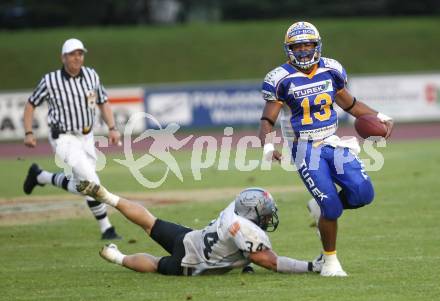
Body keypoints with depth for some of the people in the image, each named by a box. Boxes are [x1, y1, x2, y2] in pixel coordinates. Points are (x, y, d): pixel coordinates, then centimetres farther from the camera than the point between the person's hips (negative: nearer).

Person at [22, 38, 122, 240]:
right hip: (64, 139, -6)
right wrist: (28, 133, -9)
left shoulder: (91, 76, 0)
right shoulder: (50, 81, -11)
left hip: (86, 138, 6)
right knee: (90, 180, -17)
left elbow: (103, 103, 11)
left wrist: (112, 128, -3)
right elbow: (31, 104, 0)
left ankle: (38, 176, 35)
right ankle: (106, 229, -9)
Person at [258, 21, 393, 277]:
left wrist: (379, 117, 7)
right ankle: (330, 259, 9)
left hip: (333, 143, 4)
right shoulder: (282, 79, -8)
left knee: (363, 193, -13)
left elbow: (350, 104, 19)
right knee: (332, 207, -14)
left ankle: (323, 207, 18)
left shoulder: (331, 71, 5)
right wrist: (268, 146, -25)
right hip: (306, 150, -4)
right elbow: (268, 120, -7)